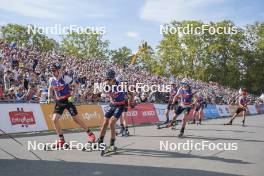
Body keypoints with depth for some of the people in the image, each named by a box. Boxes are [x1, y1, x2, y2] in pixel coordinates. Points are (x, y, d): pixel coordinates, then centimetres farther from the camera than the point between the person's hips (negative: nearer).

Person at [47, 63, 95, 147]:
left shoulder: (65, 78, -16)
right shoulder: (51, 80, 0)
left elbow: (76, 85, -7)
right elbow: (50, 89, 20)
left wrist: (72, 95, -15)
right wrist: (49, 98, 6)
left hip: (68, 100, -5)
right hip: (59, 102, 5)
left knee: (76, 119, -4)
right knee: (54, 120, -9)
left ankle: (90, 133, 13)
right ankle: (61, 139, 4)